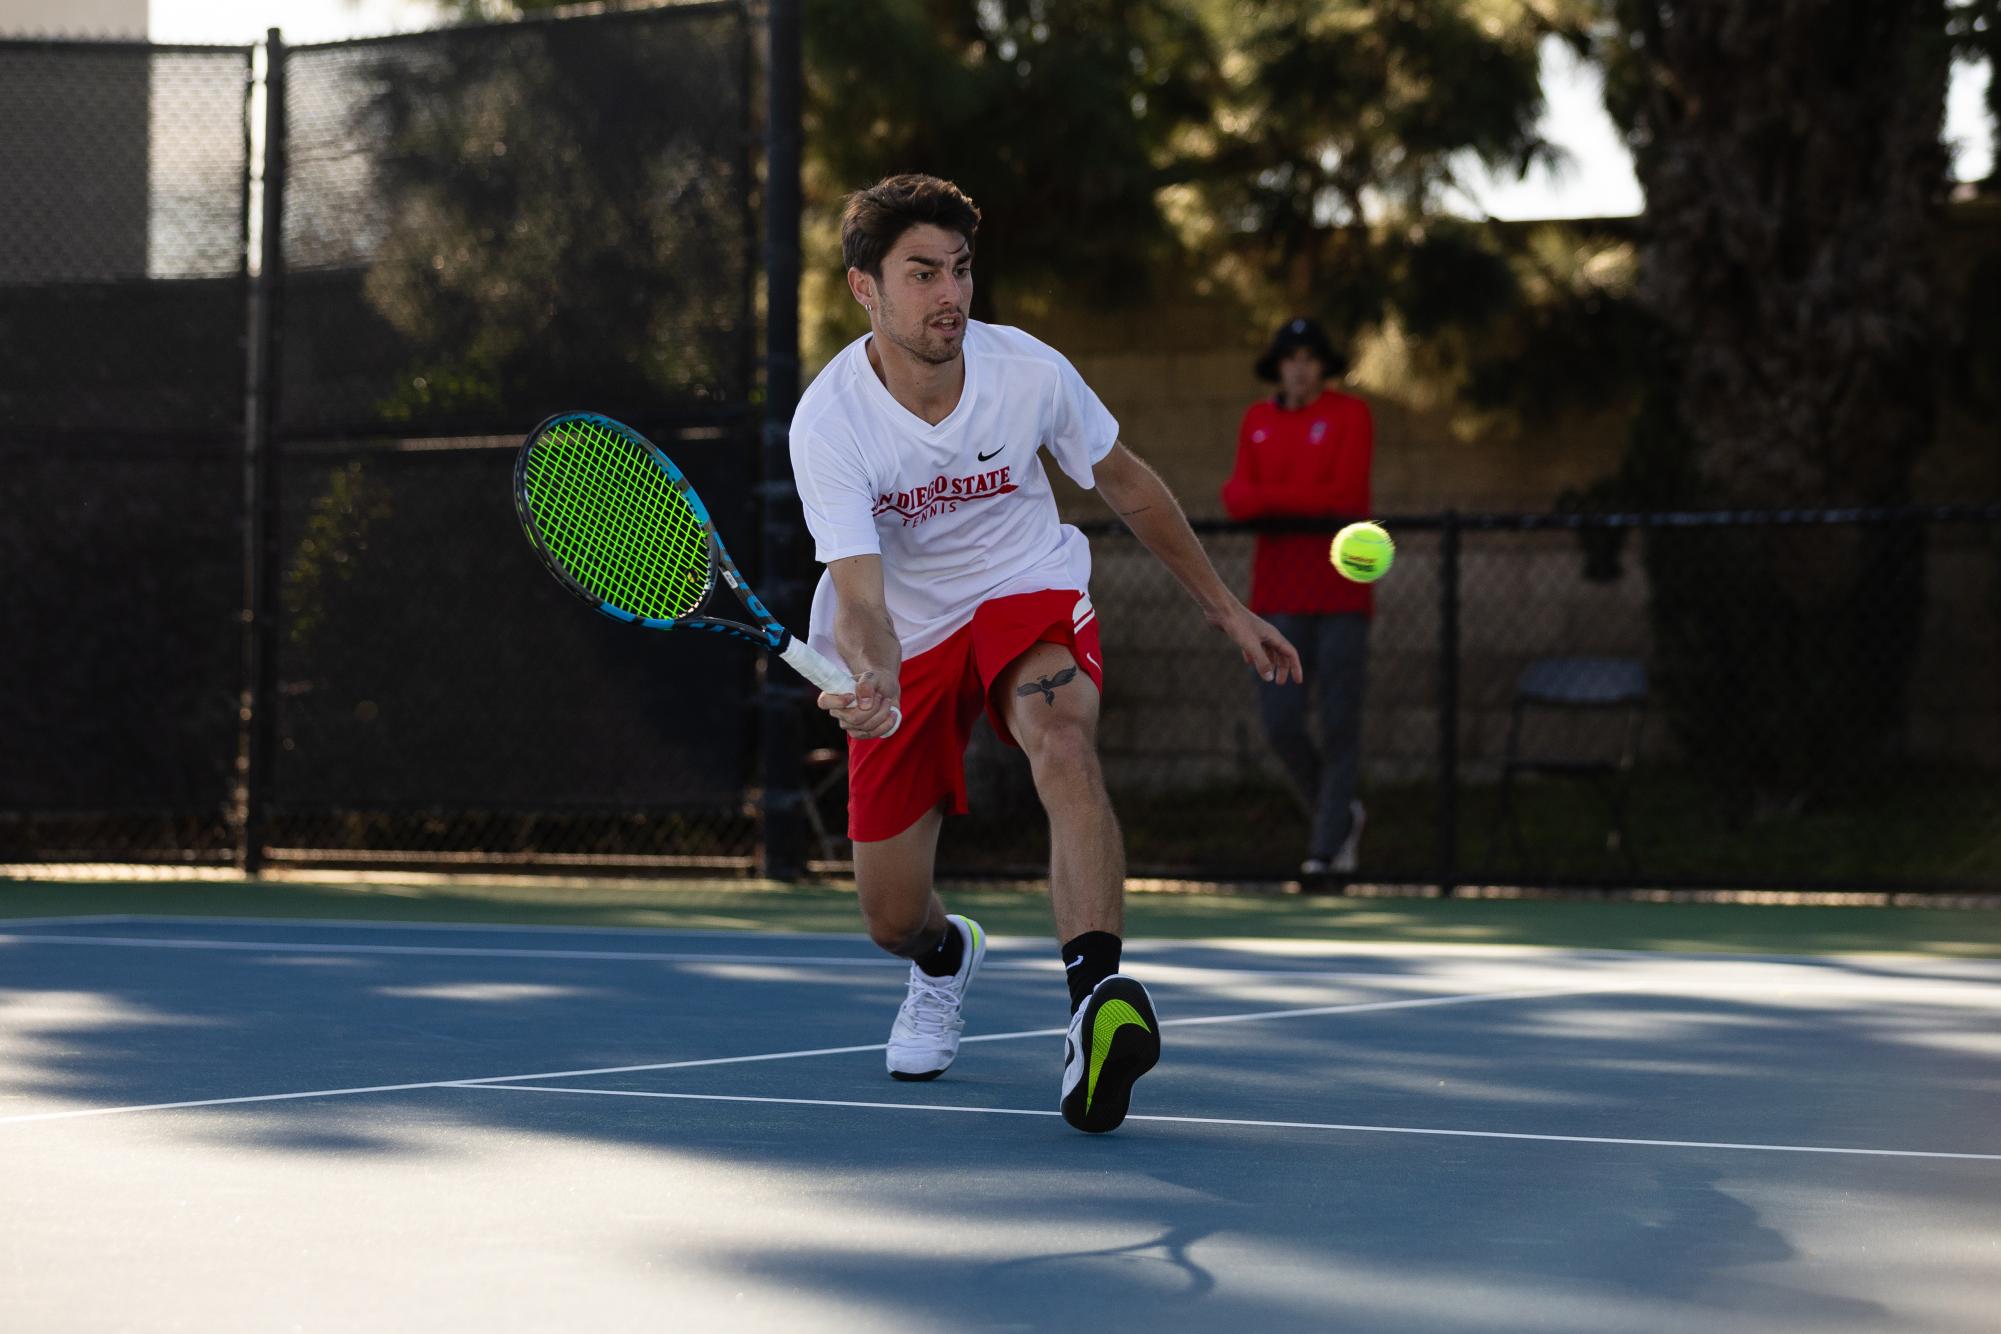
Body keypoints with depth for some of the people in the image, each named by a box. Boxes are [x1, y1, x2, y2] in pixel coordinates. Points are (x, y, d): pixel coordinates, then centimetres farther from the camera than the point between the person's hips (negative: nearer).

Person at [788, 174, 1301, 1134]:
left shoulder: (1030, 372, -16)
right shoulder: (828, 422, -23)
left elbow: (1129, 487, 3)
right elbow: (859, 592, -31)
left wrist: (1224, 608, 9)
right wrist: (873, 680, -54)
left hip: (1029, 595, 0)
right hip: (906, 637, 0)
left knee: (1064, 746, -36)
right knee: (893, 919, 2)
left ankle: (1097, 1012, -49)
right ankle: (945, 956, 44)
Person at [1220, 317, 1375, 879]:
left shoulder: (1349, 414, -1)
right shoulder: (1257, 420, 12)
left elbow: (1345, 494, -11)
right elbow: (1238, 496, 5)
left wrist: (1269, 498, -8)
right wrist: (1305, 502, -13)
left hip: (1340, 592, -3)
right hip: (1279, 594, 3)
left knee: (1339, 722, -3)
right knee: (1280, 723, -3)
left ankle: (1328, 847, 5)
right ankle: (1340, 815, 21)